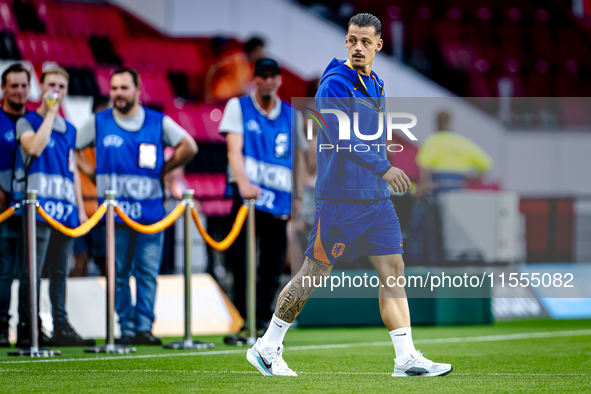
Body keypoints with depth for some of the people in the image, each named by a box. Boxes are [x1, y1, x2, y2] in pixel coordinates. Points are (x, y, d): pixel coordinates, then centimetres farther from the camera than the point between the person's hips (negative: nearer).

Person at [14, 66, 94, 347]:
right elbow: (34, 147, -18)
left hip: (65, 210, 6)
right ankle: (25, 329, -10)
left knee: (60, 271, 8)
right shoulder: (27, 122, 3)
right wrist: (50, 113, -11)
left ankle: (61, 327, 10)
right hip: (38, 207, -6)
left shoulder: (69, 129, 20)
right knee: (32, 271, -10)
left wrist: (80, 207, 16)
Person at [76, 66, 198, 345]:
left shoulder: (158, 122, 4)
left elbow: (189, 147, 9)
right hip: (114, 210, 0)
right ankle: (127, 329, 4)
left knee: (148, 271, -3)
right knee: (119, 273, 0)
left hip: (149, 207, 0)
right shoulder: (98, 123, 5)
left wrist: (162, 170, 6)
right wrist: (96, 176, 5)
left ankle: (144, 327, -1)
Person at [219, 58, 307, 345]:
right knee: (241, 261, -13)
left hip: (280, 201, 3)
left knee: (273, 268, 2)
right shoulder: (238, 107, 4)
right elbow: (234, 148, -8)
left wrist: (298, 198, 12)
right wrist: (243, 182, -24)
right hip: (247, 193, -3)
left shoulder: (291, 115, 14)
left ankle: (262, 324, 10)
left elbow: (298, 157, 20)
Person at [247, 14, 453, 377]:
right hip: (341, 197, -7)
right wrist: (383, 168, -32)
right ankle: (267, 348, 11)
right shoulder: (334, 85, -12)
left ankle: (407, 358, -1)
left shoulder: (376, 86, 14)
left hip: (376, 197, 7)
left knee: (393, 270, 0)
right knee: (314, 275, -2)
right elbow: (341, 139, -24)